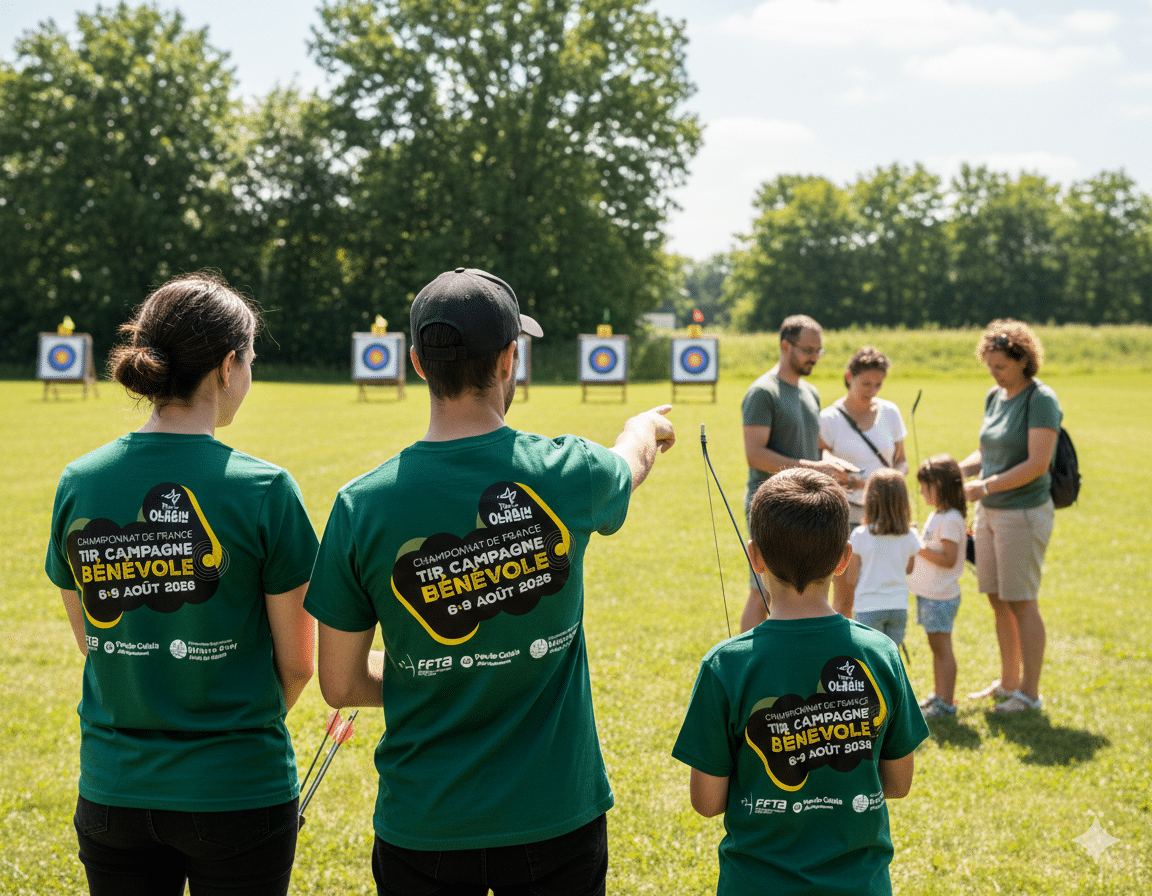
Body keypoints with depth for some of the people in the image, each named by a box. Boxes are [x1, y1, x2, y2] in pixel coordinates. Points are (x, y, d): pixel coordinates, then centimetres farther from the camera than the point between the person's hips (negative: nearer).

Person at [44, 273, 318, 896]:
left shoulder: (78, 486, -3)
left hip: (111, 796, 4)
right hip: (236, 793, -3)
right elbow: (296, 663, -6)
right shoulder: (263, 491, -15)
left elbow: (91, 641, 7)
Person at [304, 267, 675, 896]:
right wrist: (647, 428, 39)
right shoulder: (566, 475, -12)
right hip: (555, 817, 0)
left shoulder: (362, 507, -13)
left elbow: (339, 684, -4)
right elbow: (629, 464, 15)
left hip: (422, 828, 0)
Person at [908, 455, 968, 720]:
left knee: (942, 648, -5)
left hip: (941, 596, -10)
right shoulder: (936, 516, 13)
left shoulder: (950, 520, -18)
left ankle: (946, 703, 0)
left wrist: (920, 549, -22)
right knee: (936, 647, 17)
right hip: (928, 593, 10)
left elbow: (949, 559, -22)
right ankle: (938, 695, 27)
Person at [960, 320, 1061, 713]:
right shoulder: (994, 396, 10)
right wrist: (955, 470, 0)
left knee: (1021, 604, -2)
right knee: (998, 601, 12)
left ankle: (1030, 693, 8)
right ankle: (1008, 683, 25)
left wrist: (985, 486, -18)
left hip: (1024, 513, -7)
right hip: (990, 511, 7)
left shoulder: (1041, 399, -13)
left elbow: (1037, 464, -20)